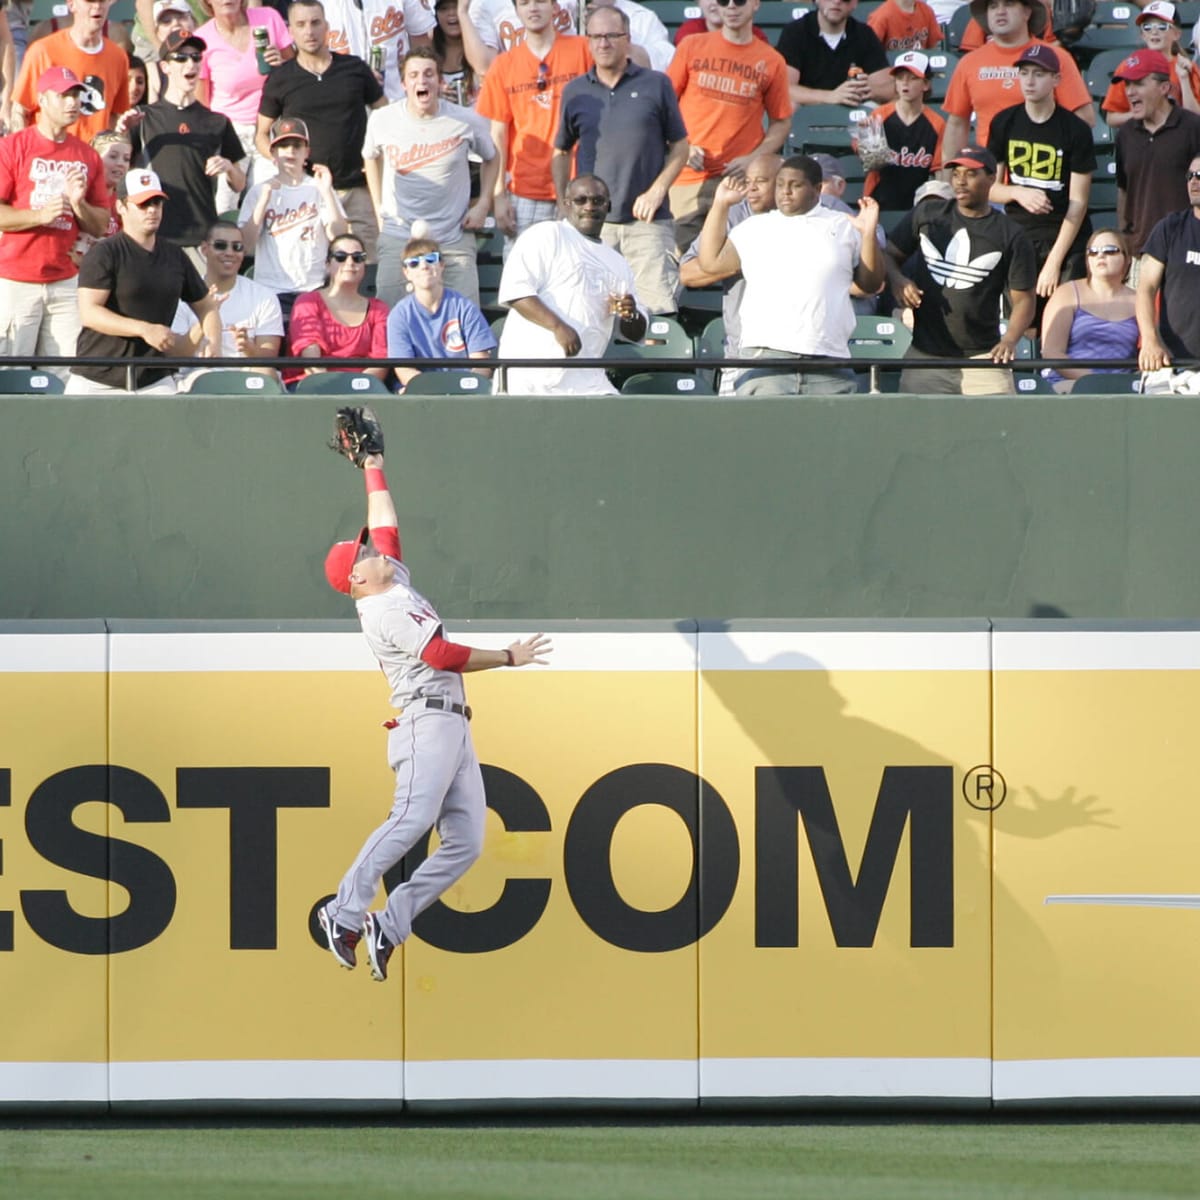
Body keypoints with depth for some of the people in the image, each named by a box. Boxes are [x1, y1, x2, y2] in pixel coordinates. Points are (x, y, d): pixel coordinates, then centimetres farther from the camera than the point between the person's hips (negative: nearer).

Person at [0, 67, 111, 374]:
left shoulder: (88, 156, 12)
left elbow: (100, 227, 13)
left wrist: (78, 203, -7)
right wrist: (41, 215, -20)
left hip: (65, 281, 4)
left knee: (67, 373, -1)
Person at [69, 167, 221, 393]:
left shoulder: (174, 256, 11)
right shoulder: (104, 253, -6)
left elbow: (206, 306, 21)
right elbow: (89, 313, -16)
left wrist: (212, 344, 1)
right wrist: (144, 329, -23)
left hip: (155, 380, 4)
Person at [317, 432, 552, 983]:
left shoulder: (395, 584, 21)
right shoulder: (384, 612, -6)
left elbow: (385, 523, 32)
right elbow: (442, 655, -14)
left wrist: (373, 466, 33)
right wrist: (509, 657, -7)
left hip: (453, 731, 10)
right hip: (426, 724, -10)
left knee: (464, 843, -3)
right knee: (411, 819, -27)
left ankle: (388, 925, -9)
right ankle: (345, 912, -31)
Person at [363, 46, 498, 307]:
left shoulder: (466, 122, -5)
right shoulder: (382, 120, -3)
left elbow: (491, 157, 14)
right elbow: (371, 157, 19)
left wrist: (483, 205, 3)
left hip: (455, 238, 0)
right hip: (398, 235, 0)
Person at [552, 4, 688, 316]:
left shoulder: (656, 85, 4)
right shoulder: (575, 92, 12)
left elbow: (680, 146, 7)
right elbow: (561, 152, 20)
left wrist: (657, 190, -7)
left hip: (646, 220, -2)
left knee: (658, 308, -11)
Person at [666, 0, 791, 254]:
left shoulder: (772, 62, 6)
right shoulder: (692, 47, 8)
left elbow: (781, 123, 9)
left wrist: (753, 159, -7)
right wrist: (682, 146, -4)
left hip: (739, 179, -1)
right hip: (690, 178, 1)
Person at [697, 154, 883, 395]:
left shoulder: (844, 228, 15)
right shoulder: (754, 229, 17)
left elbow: (871, 284, 13)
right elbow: (711, 262, 13)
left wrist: (869, 234, -1)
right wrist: (721, 206, 13)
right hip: (764, 356, 0)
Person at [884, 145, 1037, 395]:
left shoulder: (1010, 236, 2)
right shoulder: (927, 215, 10)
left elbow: (1023, 298, 2)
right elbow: (890, 254, 15)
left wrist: (1009, 340, -16)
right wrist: (896, 279, -9)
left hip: (982, 357, -2)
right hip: (925, 355, 2)